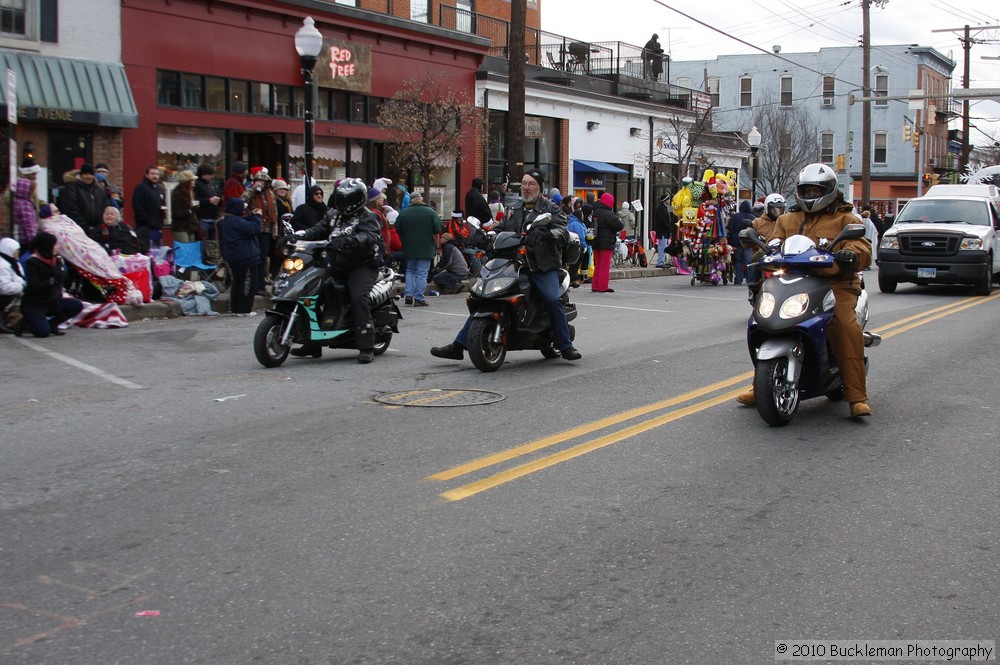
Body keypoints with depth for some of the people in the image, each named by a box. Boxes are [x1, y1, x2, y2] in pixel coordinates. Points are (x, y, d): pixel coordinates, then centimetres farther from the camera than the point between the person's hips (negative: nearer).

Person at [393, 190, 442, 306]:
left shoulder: (403, 213, -3)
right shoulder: (430, 212, -6)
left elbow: (398, 230, 0)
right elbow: (438, 229, -6)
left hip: (409, 248, 2)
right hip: (426, 249, -2)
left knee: (410, 271, 18)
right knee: (422, 273, 1)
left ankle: (408, 294, 7)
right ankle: (419, 298, -2)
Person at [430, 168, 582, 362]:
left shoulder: (550, 208, 6)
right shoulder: (513, 209, 23)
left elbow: (562, 231, -10)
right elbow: (499, 229, 20)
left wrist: (544, 234, -30)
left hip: (542, 267, -4)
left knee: (553, 299, -28)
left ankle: (566, 346, -12)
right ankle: (459, 345, -3)